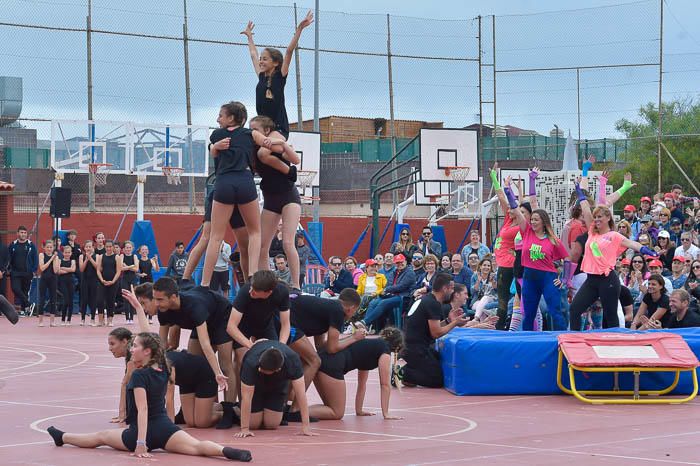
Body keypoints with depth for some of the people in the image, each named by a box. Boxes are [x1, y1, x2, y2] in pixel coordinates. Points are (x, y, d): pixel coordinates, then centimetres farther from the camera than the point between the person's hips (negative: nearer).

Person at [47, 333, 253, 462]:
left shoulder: (139, 375, -13)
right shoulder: (163, 369, 6)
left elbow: (143, 409, -22)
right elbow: (149, 338, 19)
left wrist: (140, 442, -27)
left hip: (144, 431, -5)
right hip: (165, 427, 5)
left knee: (100, 437, 18)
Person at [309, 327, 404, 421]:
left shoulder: (371, 346, 32)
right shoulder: (385, 351, 9)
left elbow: (362, 382, 35)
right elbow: (385, 384, 7)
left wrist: (359, 410, 36)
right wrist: (386, 414, 9)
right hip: (332, 365, -8)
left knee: (331, 408, 20)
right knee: (337, 414, -2)